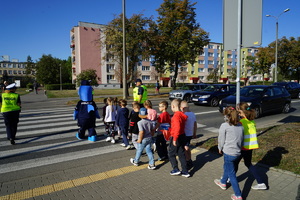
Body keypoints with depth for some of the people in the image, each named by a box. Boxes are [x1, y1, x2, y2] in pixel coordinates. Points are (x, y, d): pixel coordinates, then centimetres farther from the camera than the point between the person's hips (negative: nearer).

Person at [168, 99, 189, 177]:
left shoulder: (176, 115, -22)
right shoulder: (182, 115, 6)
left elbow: (177, 128, -29)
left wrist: (175, 139, -25)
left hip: (176, 138, -8)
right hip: (182, 136, 8)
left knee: (171, 154, 11)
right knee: (181, 154, 15)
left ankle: (176, 169, 16)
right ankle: (185, 171, 20)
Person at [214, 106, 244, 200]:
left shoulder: (224, 126, -15)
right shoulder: (240, 126, 2)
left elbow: (221, 140, -8)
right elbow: (241, 139, 10)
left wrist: (220, 149, 10)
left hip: (228, 153, -7)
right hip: (238, 152, 7)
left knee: (231, 174, 6)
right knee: (227, 167, 28)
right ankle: (223, 182, 49)